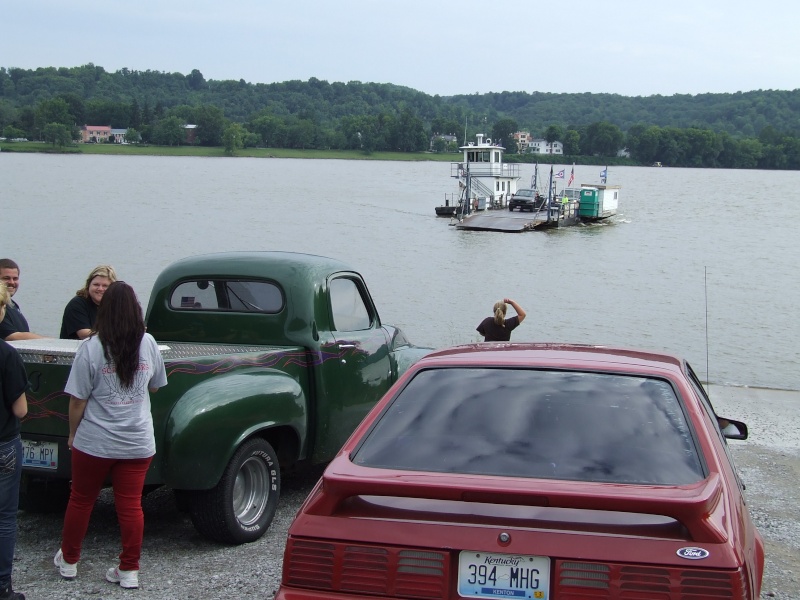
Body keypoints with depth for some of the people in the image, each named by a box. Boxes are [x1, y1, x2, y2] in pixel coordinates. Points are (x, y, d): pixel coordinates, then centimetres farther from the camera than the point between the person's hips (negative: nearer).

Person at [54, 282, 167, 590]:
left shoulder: (91, 347, -14)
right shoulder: (148, 343, -5)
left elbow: (78, 400, -10)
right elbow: (155, 386, 10)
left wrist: (73, 434, 4)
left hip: (94, 442, -2)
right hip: (138, 442, 2)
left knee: (81, 499, 16)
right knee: (130, 505, 8)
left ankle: (68, 560, 31)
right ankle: (129, 571, 14)